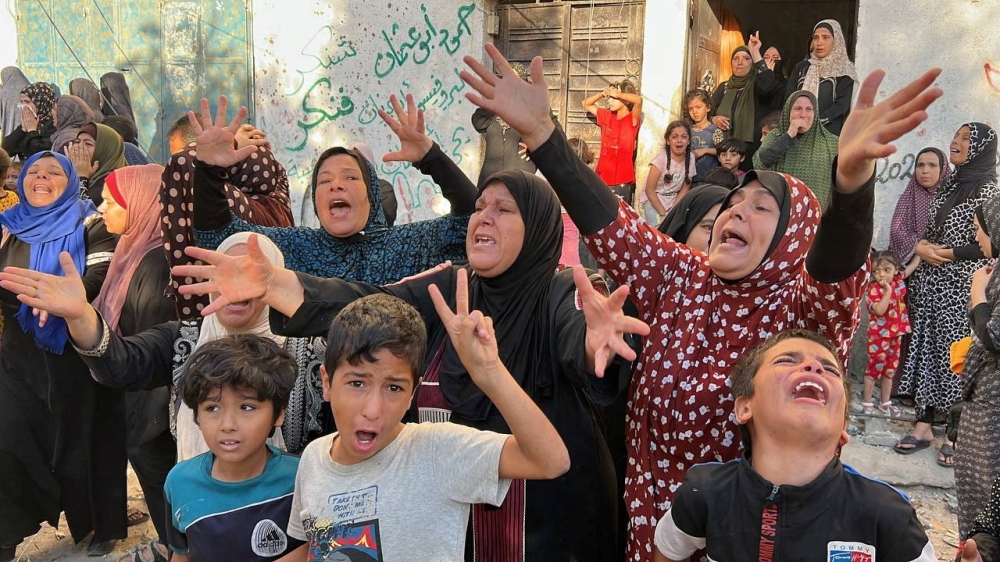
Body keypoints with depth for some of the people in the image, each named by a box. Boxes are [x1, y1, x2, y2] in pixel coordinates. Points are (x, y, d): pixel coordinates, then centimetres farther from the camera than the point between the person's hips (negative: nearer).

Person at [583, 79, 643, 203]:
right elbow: (586, 104, 20)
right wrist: (602, 94, 4)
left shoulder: (632, 119, -8)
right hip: (602, 178, 6)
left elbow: (638, 100, -28)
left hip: (622, 181, -6)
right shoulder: (607, 116, 10)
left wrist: (617, 94, -18)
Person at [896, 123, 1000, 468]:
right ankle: (923, 425, 15)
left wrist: (945, 253, -13)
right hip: (930, 283, 6)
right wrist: (921, 246, -1)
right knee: (926, 349, 7)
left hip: (961, 287, -6)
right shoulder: (947, 186, 13)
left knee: (956, 356, -3)